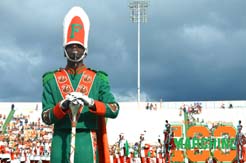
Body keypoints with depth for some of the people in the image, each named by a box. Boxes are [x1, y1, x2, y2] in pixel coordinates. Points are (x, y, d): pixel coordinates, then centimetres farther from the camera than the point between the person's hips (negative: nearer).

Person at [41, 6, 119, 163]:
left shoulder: (98, 79, 10)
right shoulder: (52, 80, 12)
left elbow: (114, 110, 0)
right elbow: (46, 117, 6)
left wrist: (89, 102, -17)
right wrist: (63, 105, -15)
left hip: (86, 143, -1)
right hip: (60, 142, 1)